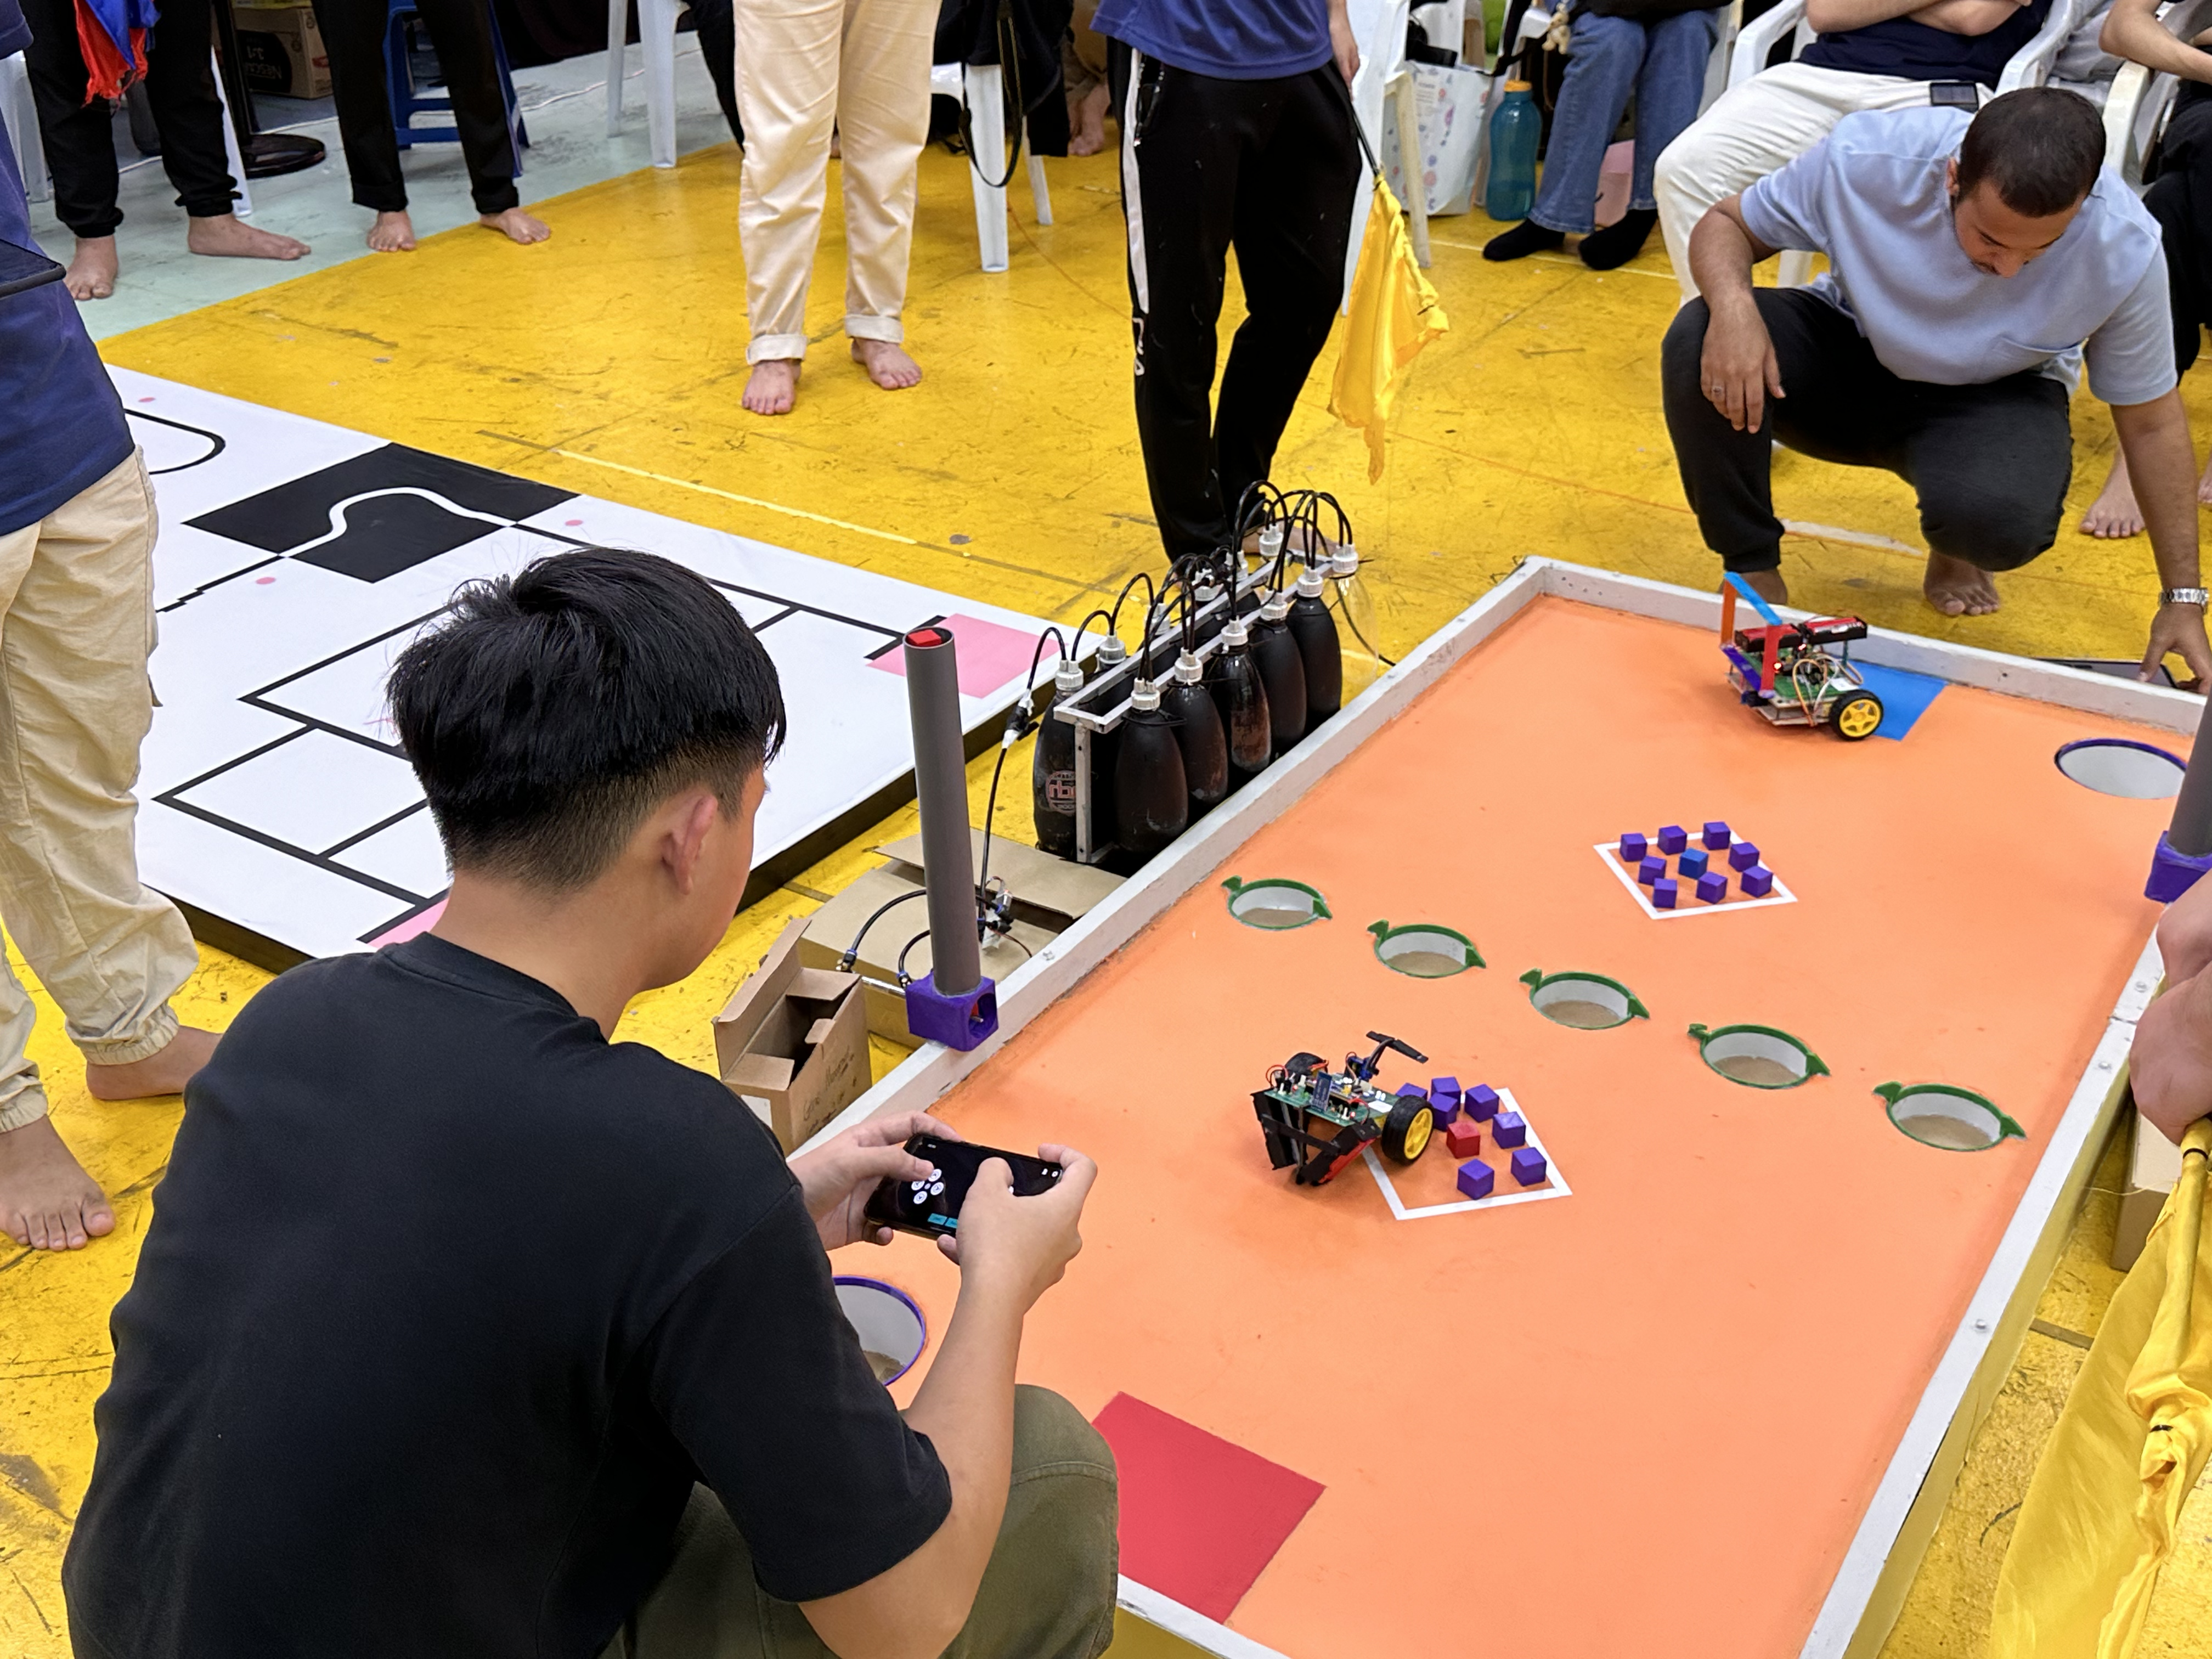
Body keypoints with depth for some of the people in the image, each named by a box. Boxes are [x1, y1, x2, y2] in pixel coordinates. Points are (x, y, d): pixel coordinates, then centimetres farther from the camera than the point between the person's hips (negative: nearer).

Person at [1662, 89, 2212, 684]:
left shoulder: (2127, 249, -25)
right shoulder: (1863, 159, -29)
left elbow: (2151, 419, -10)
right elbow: (1725, 226, -12)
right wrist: (1733, 305, -37)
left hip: (1994, 397, -1)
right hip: (1847, 351, 1)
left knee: (2000, 519, -36)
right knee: (1699, 344, -30)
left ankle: (1955, 548, 6)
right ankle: (1754, 574, -9)